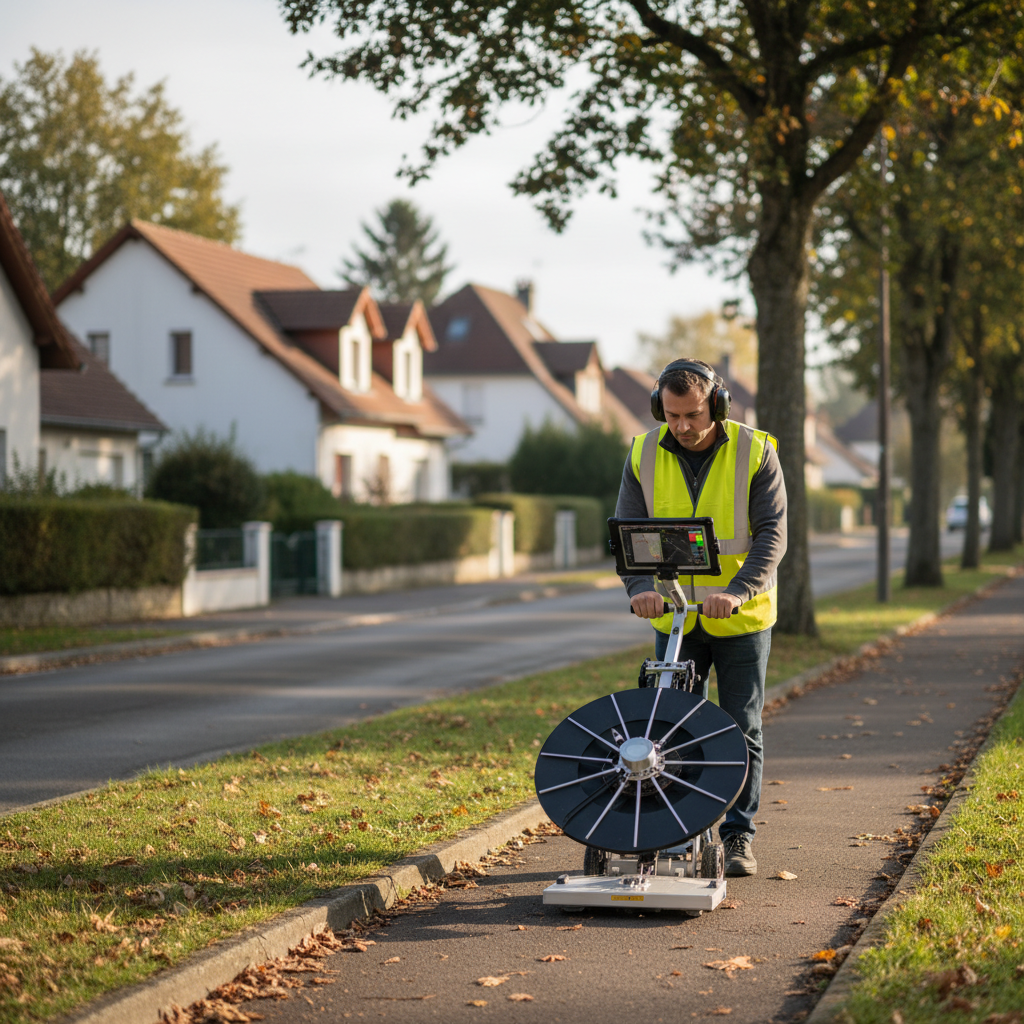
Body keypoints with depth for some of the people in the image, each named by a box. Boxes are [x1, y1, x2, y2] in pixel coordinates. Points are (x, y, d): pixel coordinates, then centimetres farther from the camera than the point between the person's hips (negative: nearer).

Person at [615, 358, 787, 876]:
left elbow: (771, 534, -16)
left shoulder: (756, 452, -12)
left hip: (741, 619, -2)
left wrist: (736, 591, -31)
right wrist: (640, 587, -26)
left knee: (741, 729, 2)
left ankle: (738, 837, 11)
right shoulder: (644, 455, -4)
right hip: (674, 617, 2)